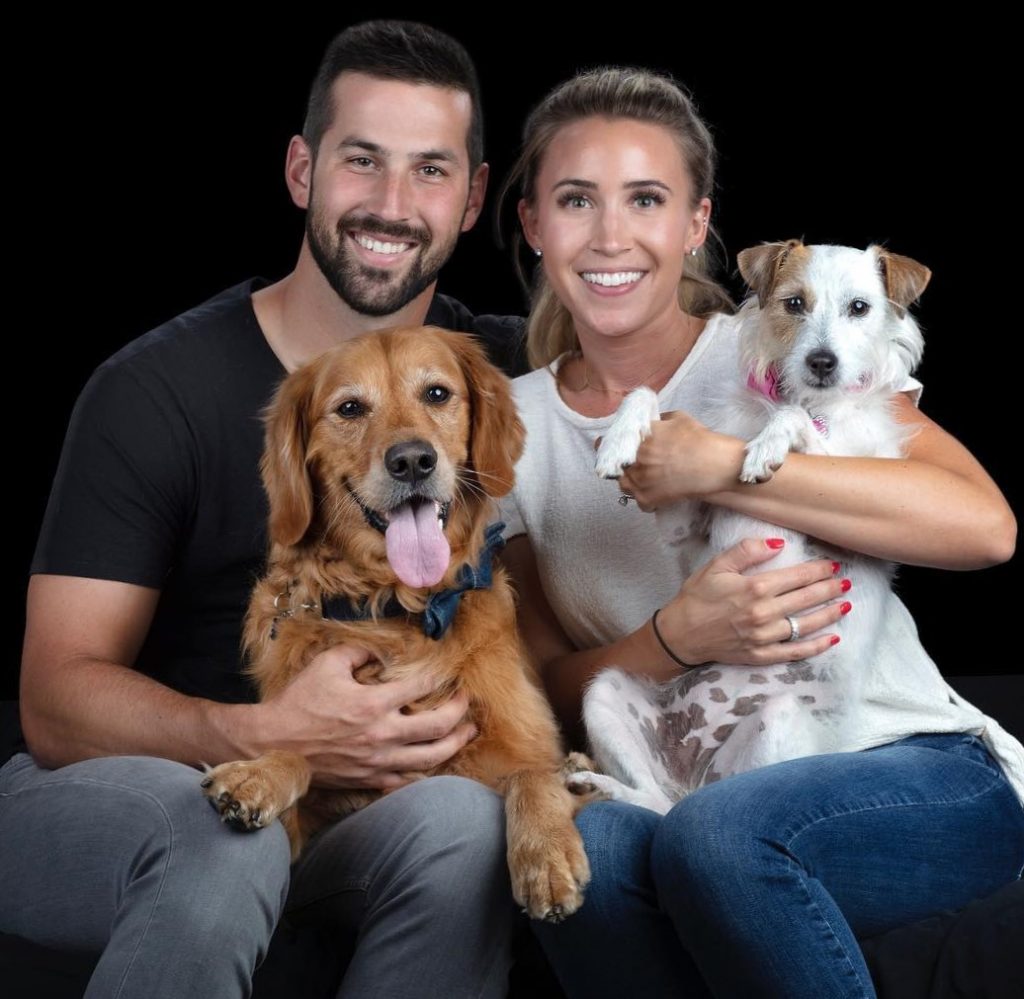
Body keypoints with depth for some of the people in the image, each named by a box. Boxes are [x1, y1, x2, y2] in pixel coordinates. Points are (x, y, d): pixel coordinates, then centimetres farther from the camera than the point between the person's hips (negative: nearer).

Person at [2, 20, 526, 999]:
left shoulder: (500, 372, 1)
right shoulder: (153, 392, -11)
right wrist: (271, 735, -31)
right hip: (105, 797, -3)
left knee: (460, 820, -30)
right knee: (222, 834, -37)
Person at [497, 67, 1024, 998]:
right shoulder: (510, 428, 8)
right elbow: (550, 684, 5)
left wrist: (722, 466, -20)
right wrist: (681, 635, -16)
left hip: (914, 763, -2)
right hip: (682, 789, 2)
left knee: (716, 834, -34)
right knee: (582, 845, -32)